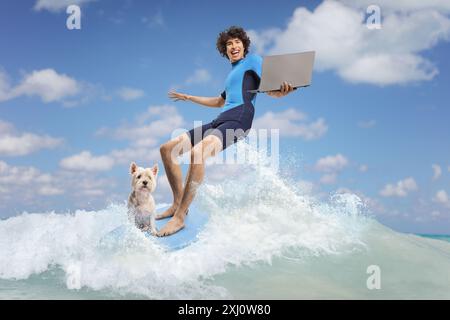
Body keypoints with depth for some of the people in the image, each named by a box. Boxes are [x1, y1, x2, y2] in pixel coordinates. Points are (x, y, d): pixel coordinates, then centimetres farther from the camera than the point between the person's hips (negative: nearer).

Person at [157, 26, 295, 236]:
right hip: (219, 122, 9)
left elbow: (269, 89, -3)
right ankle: (178, 203, 0)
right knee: (167, 149, 1)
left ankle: (180, 217, -33)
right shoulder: (233, 74, 32)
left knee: (197, 152, -35)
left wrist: (282, 91, -29)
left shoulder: (253, 60, 11)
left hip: (237, 121, -9)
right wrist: (188, 98, 56)